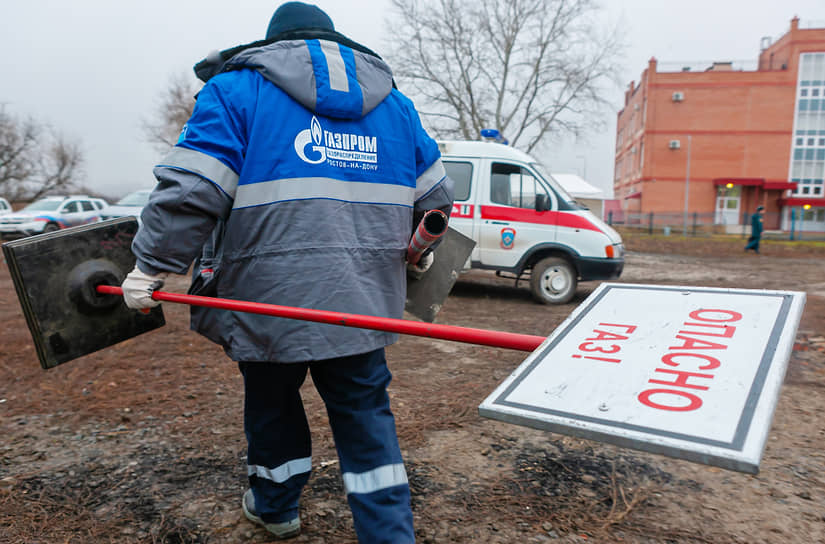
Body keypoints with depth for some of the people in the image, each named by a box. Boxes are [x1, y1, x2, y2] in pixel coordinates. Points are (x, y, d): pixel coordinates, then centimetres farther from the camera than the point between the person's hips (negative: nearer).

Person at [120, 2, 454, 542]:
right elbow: (435, 195, 18)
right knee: (366, 413, 11)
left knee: (272, 402, 19)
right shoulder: (394, 103, 15)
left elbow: (190, 192, -10)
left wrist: (152, 266, -1)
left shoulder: (236, 89, 2)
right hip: (363, 298, 3)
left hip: (269, 297, -2)